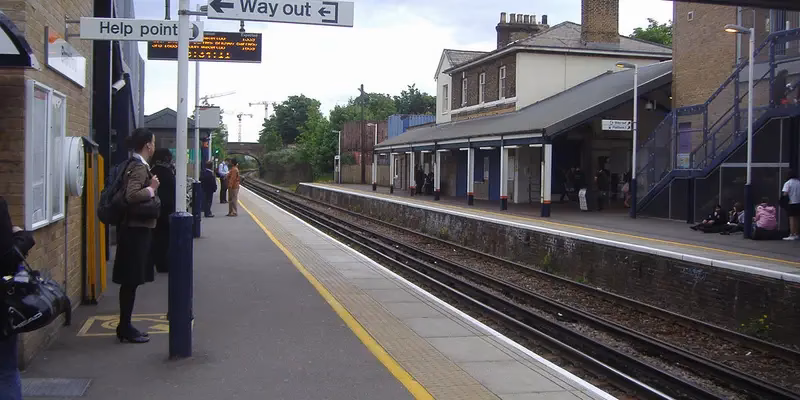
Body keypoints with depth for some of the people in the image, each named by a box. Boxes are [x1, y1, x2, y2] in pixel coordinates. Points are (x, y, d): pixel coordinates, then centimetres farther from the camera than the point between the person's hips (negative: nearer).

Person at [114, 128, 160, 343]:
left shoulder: (135, 165, 14)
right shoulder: (140, 167, -16)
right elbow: (131, 195, -29)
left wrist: (151, 188, 15)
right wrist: (152, 188, -16)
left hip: (135, 228, 10)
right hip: (137, 228, -10)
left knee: (130, 280, 14)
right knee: (131, 280, -3)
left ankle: (125, 326, 21)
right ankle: (125, 328, 5)